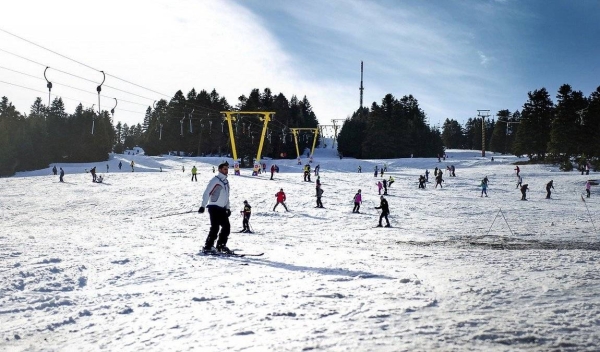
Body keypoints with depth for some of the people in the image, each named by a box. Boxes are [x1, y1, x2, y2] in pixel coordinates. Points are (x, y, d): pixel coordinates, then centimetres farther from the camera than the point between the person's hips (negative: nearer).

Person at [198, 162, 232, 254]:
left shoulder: (226, 181, 16)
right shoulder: (215, 180, -9)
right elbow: (206, 193, -13)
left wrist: (227, 208, 20)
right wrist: (203, 206, -19)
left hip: (222, 208, 8)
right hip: (214, 207, -8)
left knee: (227, 227, 6)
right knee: (215, 227, -13)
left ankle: (221, 245, 17)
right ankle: (208, 247, -8)